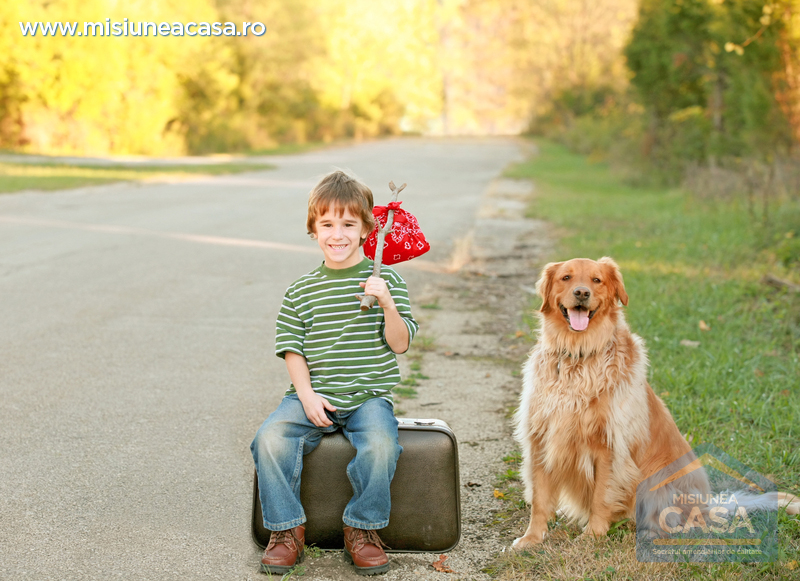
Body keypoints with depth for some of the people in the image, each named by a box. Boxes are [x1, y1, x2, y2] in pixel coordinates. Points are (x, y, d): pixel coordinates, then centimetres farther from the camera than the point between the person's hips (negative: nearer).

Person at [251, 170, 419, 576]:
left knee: (380, 443, -32)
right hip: (312, 395, 2)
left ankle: (362, 530, -9)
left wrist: (388, 305, -20)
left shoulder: (385, 280, 4)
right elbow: (292, 348, 7)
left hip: (368, 395, -1)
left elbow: (400, 344, -2)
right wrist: (307, 395, -8)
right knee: (271, 438, -25)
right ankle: (286, 531, -7)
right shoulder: (301, 291, 9)